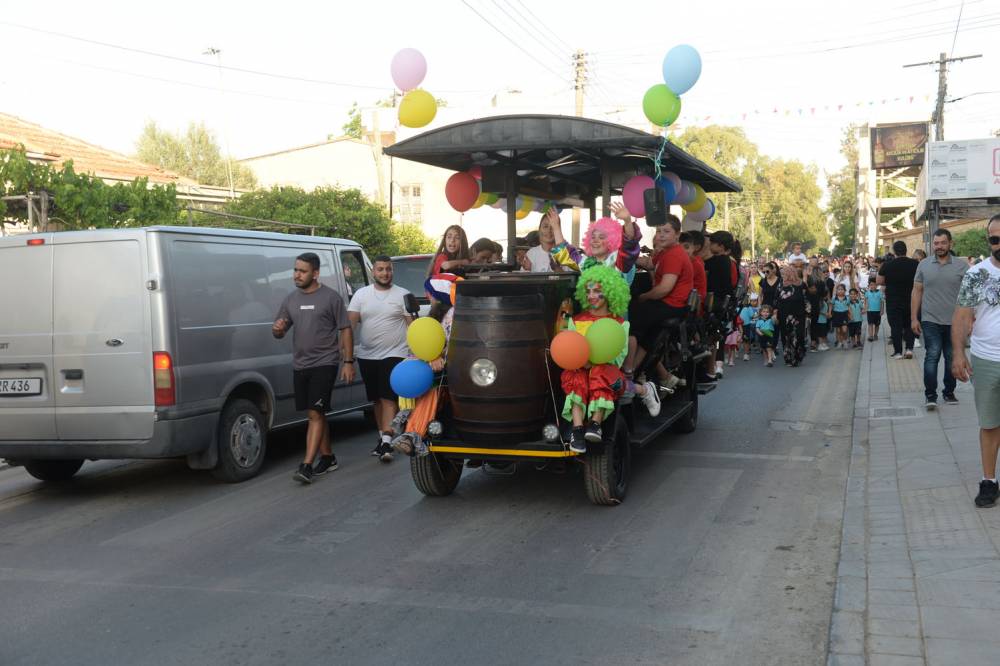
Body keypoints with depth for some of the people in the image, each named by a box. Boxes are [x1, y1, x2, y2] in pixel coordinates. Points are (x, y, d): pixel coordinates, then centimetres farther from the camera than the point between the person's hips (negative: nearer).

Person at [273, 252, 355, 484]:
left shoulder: (331, 297, -4)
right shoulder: (290, 299, 11)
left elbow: (345, 330, -1)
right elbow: (279, 332, 15)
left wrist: (348, 361, -7)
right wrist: (277, 329, -10)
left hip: (324, 363, -6)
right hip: (300, 365, 6)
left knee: (315, 413, -11)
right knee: (316, 413, 13)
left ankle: (306, 465, -14)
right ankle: (327, 457, 25)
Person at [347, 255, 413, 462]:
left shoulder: (402, 295, 1)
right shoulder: (361, 294, 7)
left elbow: (412, 325, 0)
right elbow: (350, 322, 0)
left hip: (393, 355, -4)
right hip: (367, 356, 4)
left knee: (388, 399, -11)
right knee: (377, 399, 13)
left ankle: (386, 443, -15)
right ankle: (383, 437, 25)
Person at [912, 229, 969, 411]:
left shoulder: (961, 266, 2)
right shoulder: (924, 265, 4)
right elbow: (917, 292, 6)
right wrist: (914, 318, 1)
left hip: (954, 322, 1)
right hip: (930, 321, -1)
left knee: (952, 358, 10)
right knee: (932, 356, -8)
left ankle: (949, 392, 23)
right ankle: (930, 395, -4)